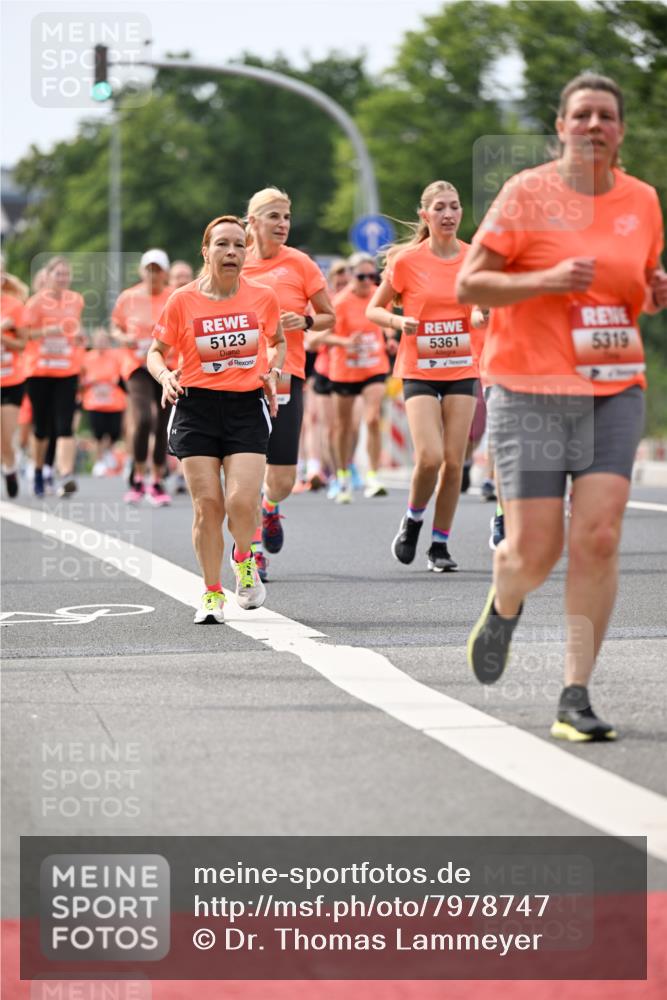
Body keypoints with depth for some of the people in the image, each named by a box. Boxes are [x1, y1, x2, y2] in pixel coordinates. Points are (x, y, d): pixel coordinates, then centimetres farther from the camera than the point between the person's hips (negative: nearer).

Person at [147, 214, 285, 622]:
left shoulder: (263, 297, 3)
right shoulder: (183, 300, -1)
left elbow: (278, 342, 21)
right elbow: (157, 351, 8)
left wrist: (273, 369, 2)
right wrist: (165, 375, -12)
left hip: (247, 407, 0)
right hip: (196, 408, 0)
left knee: (242, 500, -14)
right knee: (207, 504, -5)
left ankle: (244, 559, 20)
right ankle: (212, 595, 11)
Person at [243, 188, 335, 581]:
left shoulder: (299, 263, 1)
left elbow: (330, 316, 7)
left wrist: (306, 320, -13)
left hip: (286, 376, -1)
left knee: (282, 481, -3)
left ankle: (270, 508, 33)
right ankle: (255, 550, 8)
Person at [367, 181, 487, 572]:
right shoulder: (407, 260, -5)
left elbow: (484, 305, 15)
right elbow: (374, 309, 4)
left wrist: (483, 315, -8)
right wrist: (398, 321, -16)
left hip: (462, 368, 3)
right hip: (419, 370, -2)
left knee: (454, 462, 0)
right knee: (430, 457, -16)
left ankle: (440, 544, 13)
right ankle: (413, 520, 13)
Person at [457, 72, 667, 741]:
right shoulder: (527, 193, -4)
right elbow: (468, 285, -6)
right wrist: (549, 279, -19)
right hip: (529, 390, -3)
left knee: (598, 539, -10)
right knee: (534, 549, -4)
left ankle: (575, 697, -3)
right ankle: (504, 608, 34)